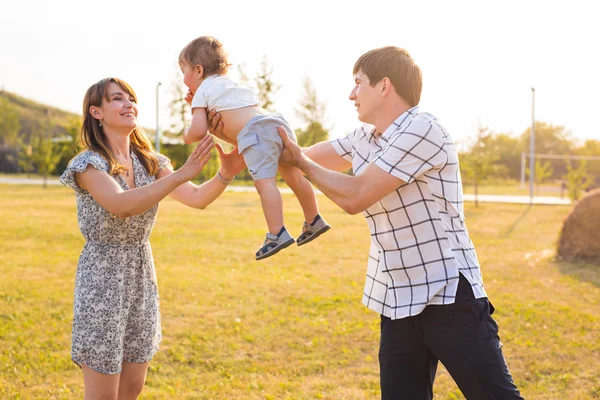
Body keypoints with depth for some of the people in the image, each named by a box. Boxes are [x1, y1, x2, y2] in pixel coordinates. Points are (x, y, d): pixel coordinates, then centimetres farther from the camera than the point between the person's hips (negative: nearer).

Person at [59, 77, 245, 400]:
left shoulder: (150, 162, 6)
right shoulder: (88, 163, -14)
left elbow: (197, 198, -2)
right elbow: (121, 206, -31)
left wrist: (225, 175, -23)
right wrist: (182, 174, -39)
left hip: (142, 277, 6)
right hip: (102, 279, -6)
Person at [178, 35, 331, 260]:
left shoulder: (202, 91, 11)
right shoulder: (229, 85, 36)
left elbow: (199, 131, 3)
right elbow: (229, 121, 38)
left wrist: (187, 136, 25)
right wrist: (201, 107, 38)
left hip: (256, 131, -9)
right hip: (277, 123, 9)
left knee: (265, 181, -17)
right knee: (294, 176, 18)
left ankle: (277, 234, -27)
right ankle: (314, 222, 28)